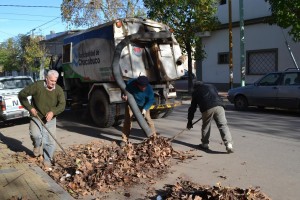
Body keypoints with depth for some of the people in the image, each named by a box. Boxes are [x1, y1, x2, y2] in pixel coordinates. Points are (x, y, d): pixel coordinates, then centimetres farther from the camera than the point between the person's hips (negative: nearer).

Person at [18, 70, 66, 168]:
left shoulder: (59, 90, -9)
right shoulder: (37, 85, -15)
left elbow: (62, 104, -15)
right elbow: (22, 95, -8)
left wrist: (53, 112, -33)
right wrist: (30, 108, -14)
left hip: (50, 119, 2)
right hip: (36, 117, -2)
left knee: (50, 141, 1)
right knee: (35, 135, -23)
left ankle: (47, 161, 20)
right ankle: (37, 146, 14)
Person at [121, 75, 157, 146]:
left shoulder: (149, 88, -29)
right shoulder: (130, 83, -29)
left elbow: (151, 100, -20)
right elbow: (125, 89, -8)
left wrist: (145, 108, -31)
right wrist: (124, 95, -27)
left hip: (143, 105, 0)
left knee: (148, 119, -3)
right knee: (127, 120, -4)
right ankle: (124, 139, 4)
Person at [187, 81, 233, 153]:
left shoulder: (195, 92, 24)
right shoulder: (211, 86, 30)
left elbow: (192, 108, 24)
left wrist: (189, 121, 29)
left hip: (207, 109, -1)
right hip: (218, 106, 2)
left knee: (205, 127, 18)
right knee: (223, 125, 1)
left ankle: (205, 144, 28)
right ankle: (229, 144, -12)